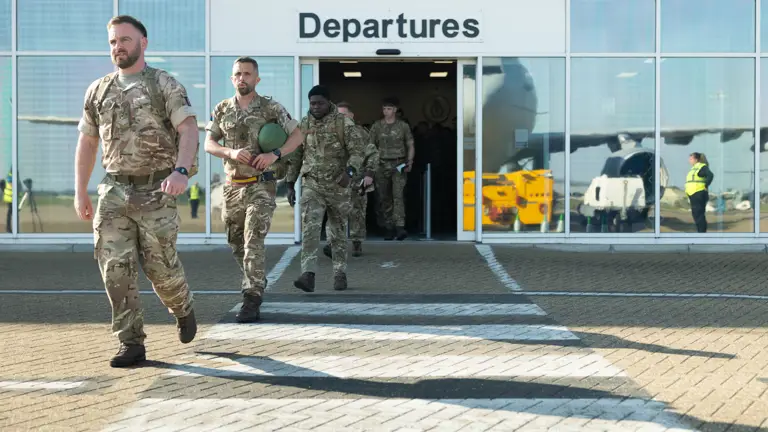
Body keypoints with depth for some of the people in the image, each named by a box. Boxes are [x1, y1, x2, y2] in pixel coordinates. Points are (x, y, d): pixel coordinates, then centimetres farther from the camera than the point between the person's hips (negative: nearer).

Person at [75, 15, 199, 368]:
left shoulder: (165, 85, -3)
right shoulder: (98, 91, 11)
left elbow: (189, 131, -15)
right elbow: (87, 143, 16)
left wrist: (181, 171, -33)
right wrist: (80, 192, 10)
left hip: (156, 191, -4)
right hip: (114, 192, 4)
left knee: (160, 266, 0)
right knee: (116, 268, -6)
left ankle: (183, 308, 33)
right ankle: (131, 345, 1)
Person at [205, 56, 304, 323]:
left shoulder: (271, 108, -2)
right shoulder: (222, 110, 7)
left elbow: (297, 135, 1)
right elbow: (208, 144, 8)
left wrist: (275, 154, -15)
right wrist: (231, 152, -12)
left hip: (261, 185, -5)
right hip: (233, 186, 5)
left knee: (253, 242, -14)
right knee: (236, 243, 14)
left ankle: (252, 301, -15)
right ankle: (256, 284, 36)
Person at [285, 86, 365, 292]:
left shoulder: (343, 123, -5)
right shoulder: (303, 124, 5)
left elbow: (357, 150, -11)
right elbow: (295, 156, 12)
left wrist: (350, 171, -29)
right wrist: (290, 184, 10)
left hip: (338, 185, -1)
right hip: (311, 184, 2)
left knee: (338, 231, 9)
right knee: (310, 228, -14)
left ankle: (340, 274, 22)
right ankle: (308, 274, -21)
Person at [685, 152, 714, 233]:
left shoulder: (702, 167, -9)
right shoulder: (694, 168, 20)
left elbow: (710, 175, -24)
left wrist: (705, 186, -19)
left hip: (699, 194, -10)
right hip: (693, 195, 10)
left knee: (699, 214, -11)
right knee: (695, 214, 11)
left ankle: (702, 232, -11)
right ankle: (699, 232, 16)